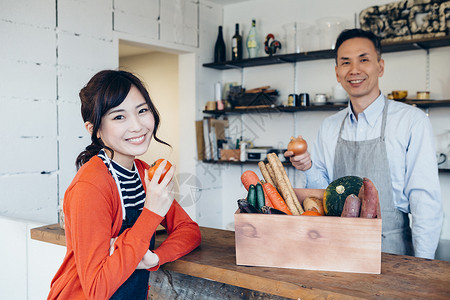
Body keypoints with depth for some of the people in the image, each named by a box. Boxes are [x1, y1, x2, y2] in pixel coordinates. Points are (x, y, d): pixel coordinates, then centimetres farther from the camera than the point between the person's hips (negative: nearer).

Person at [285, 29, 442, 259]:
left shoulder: (411, 120, -6)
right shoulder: (328, 127, 8)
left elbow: (425, 201, -6)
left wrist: (421, 267, -10)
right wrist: (310, 169, -5)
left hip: (391, 249, -3)